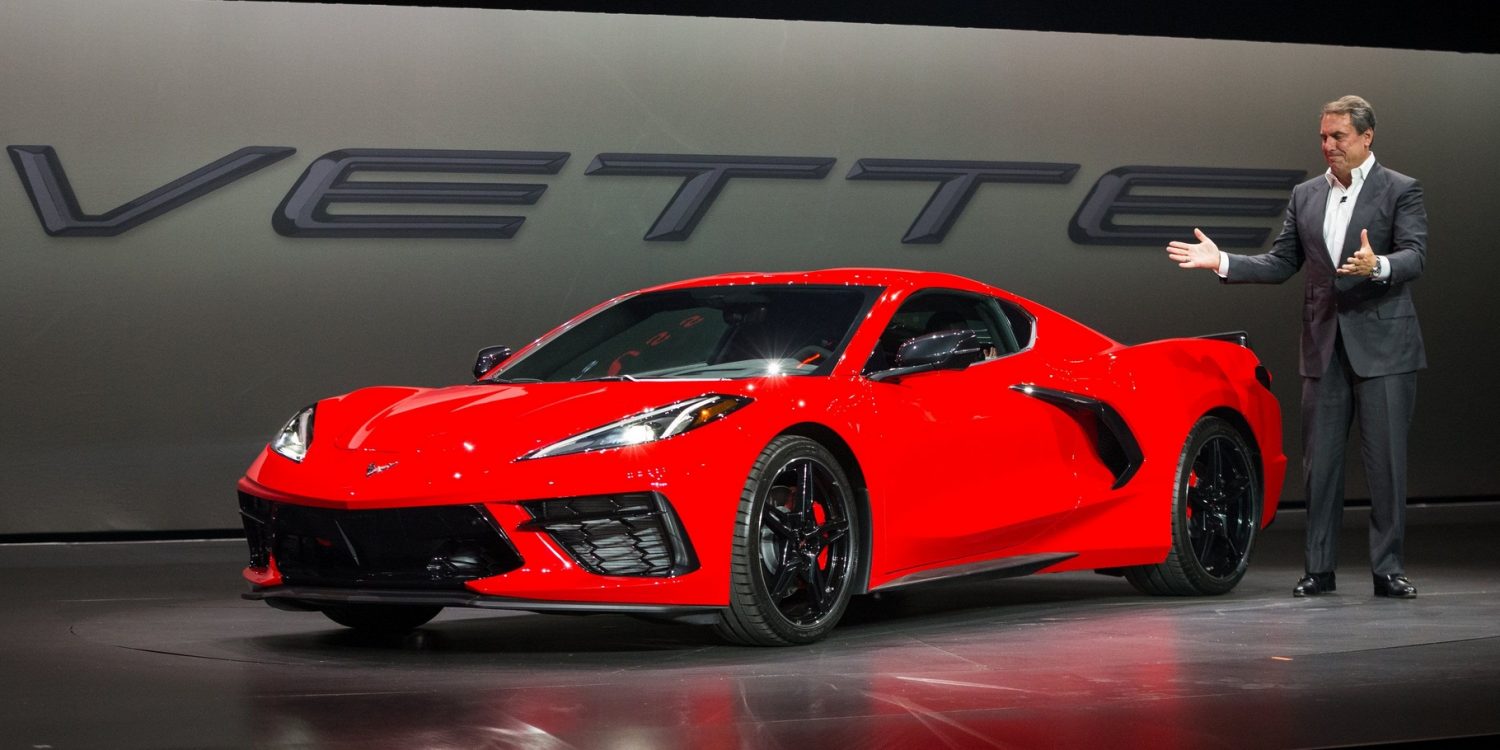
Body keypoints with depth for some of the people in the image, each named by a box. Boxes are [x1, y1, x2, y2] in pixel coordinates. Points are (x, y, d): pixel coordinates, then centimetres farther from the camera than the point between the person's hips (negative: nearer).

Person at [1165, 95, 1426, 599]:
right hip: (1325, 346, 5)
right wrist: (1222, 262, -1)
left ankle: (1387, 569, 4)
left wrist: (1377, 266, -34)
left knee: (1386, 460, -2)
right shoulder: (1306, 196, 12)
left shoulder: (1400, 191, -2)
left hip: (1382, 346, -4)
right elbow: (1281, 264, 12)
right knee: (1320, 461, 5)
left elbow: (1415, 257, -13)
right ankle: (1320, 569, 11)